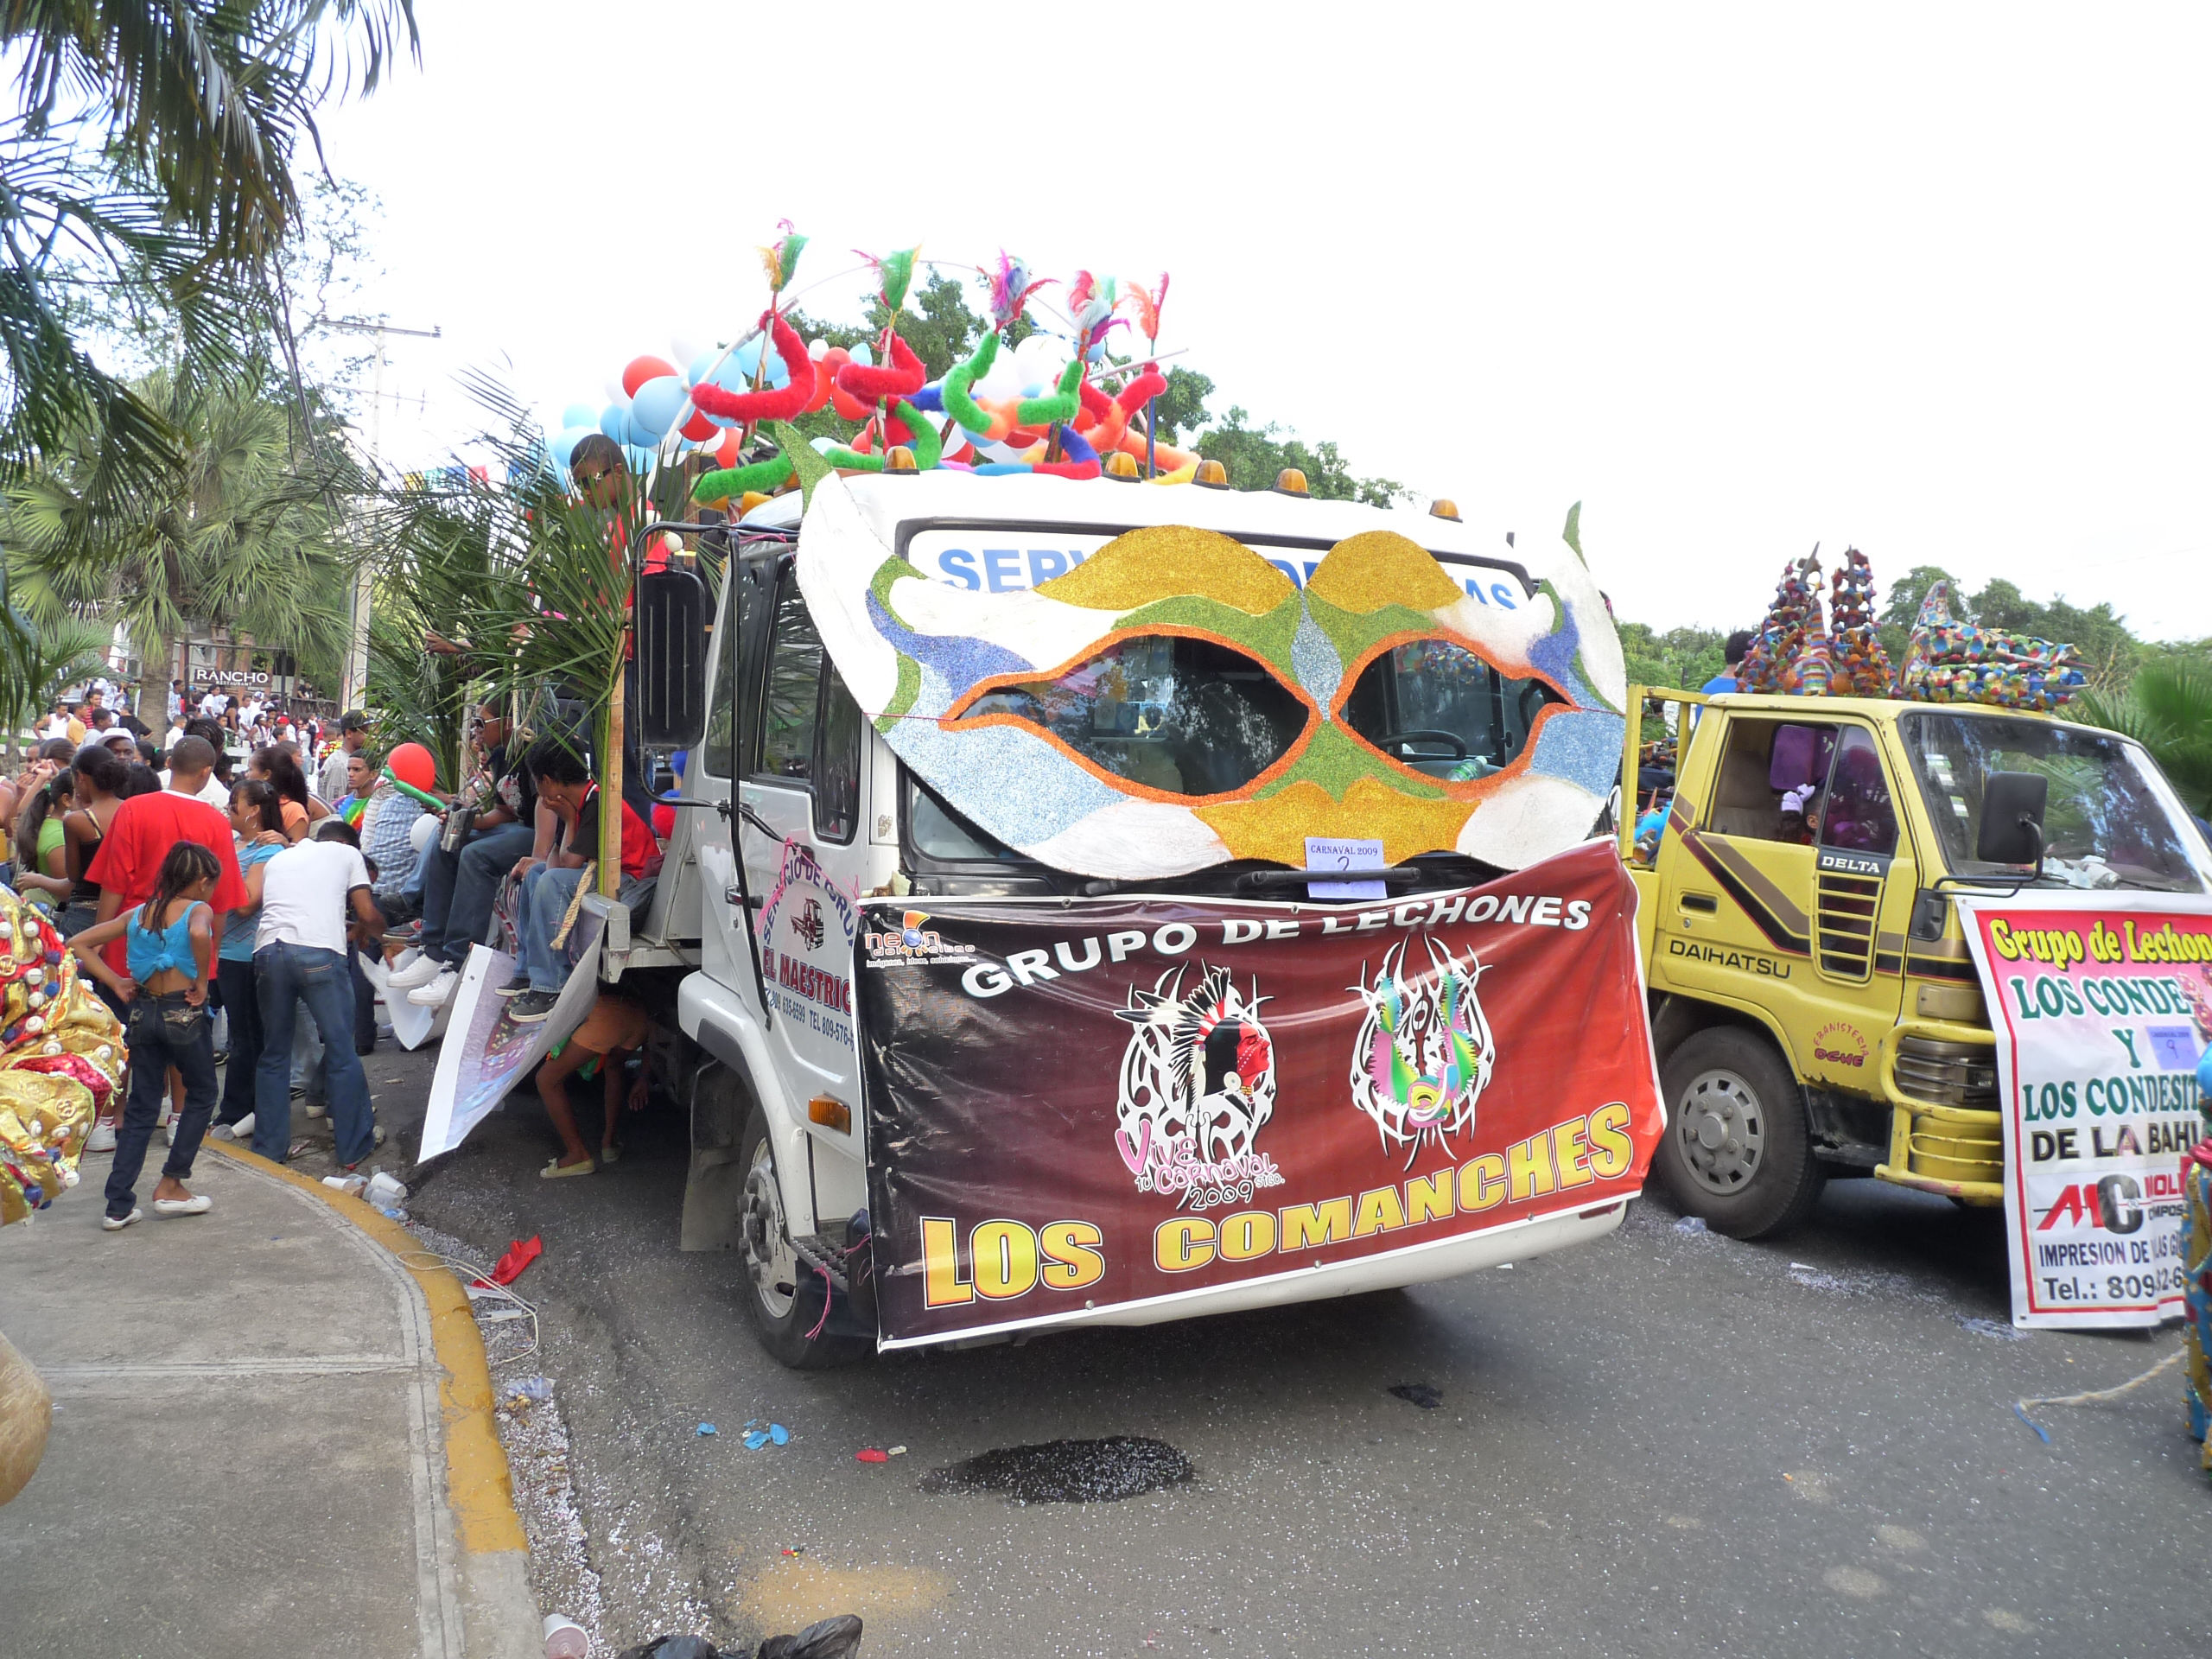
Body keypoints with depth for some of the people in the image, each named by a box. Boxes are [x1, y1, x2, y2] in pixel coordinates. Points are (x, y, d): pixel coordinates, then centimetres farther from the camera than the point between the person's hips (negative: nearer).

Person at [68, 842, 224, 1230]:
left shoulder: (137, 914, 10)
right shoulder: (198, 910, -8)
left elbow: (78, 944, 8)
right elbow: (199, 933, -33)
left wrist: (115, 983, 8)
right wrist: (202, 981, -19)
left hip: (144, 1012, 6)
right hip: (184, 1013, -5)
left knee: (141, 1109, 12)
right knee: (202, 1095, 15)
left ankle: (118, 1206, 10)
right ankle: (170, 1185, 12)